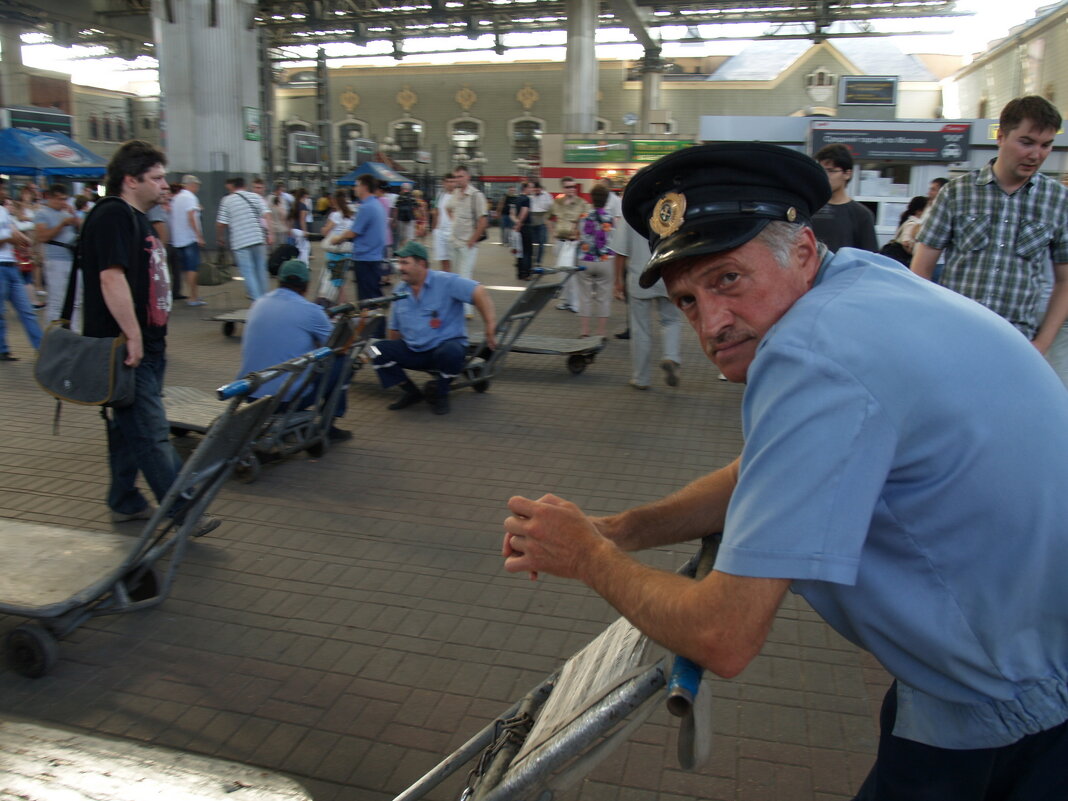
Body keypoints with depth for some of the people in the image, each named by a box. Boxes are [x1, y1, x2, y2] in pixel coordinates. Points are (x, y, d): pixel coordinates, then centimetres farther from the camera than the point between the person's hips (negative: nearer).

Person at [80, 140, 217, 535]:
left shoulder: (137, 218, 19)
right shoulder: (113, 215, -13)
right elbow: (111, 278, -23)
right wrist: (133, 337, -24)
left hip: (146, 344, 10)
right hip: (128, 346, -10)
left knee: (129, 425, 17)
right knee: (152, 433, -7)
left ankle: (125, 502, 28)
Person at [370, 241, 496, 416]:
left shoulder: (446, 282, -12)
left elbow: (479, 292, -23)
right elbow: (395, 329, 16)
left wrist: (490, 327, -29)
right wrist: (395, 354, 12)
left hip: (446, 344, -5)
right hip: (413, 351, 5)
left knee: (450, 352, -39)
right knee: (378, 351, -16)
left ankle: (440, 395, -8)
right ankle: (411, 392, 2)